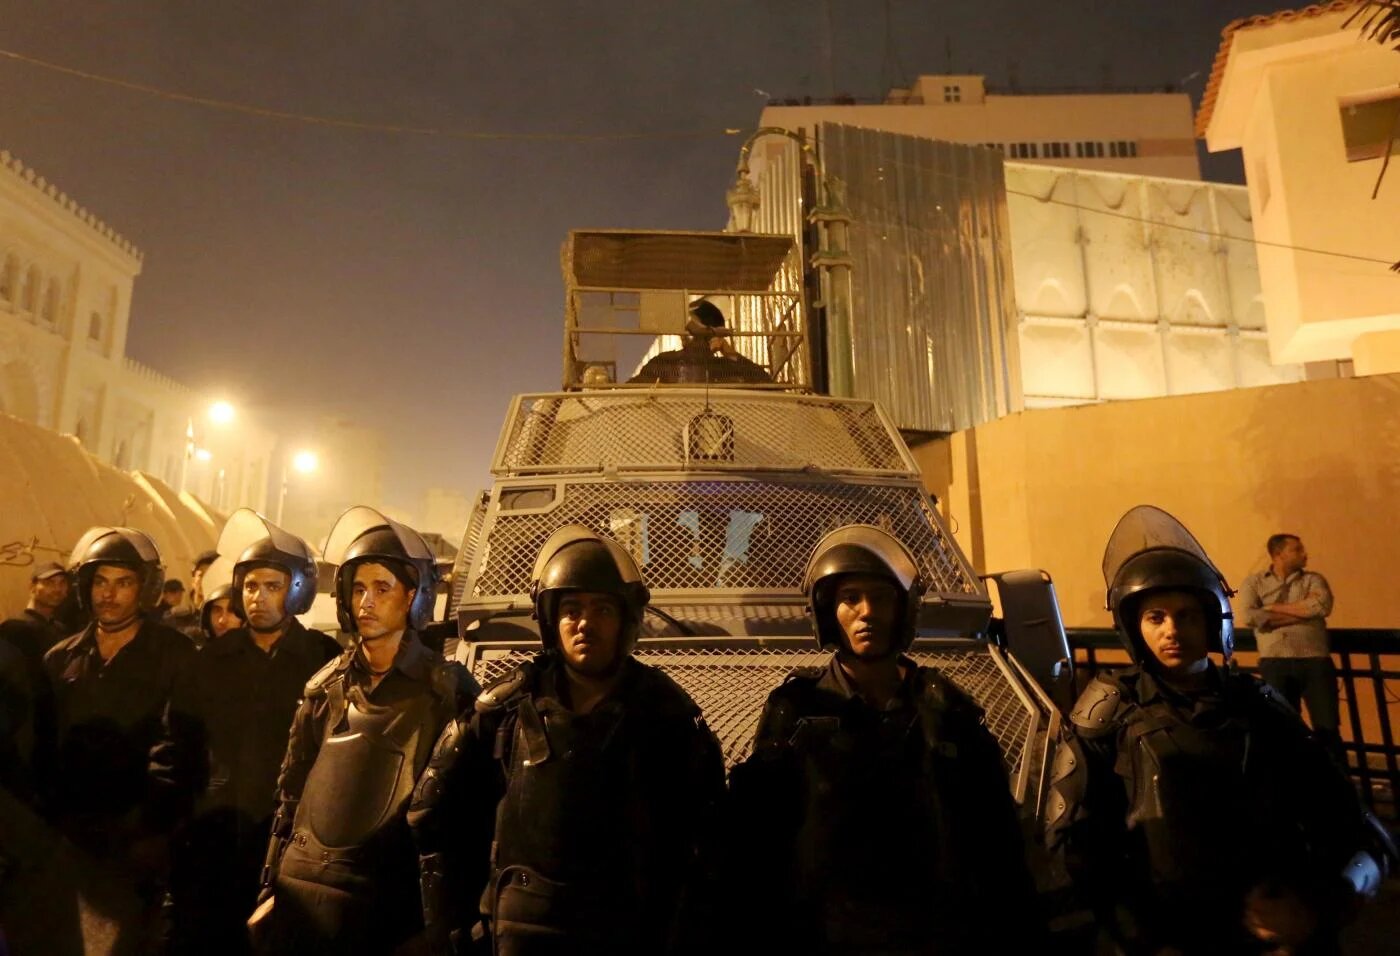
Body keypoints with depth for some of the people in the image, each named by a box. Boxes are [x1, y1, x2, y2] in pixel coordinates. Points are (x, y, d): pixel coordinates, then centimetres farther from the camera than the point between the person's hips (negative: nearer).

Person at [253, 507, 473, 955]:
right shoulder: (326, 686, 5)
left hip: (387, 900, -4)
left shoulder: (446, 689, -9)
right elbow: (291, 792, 12)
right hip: (301, 892, 4)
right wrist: (271, 887, 10)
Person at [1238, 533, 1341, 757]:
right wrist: (1305, 610, -6)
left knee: (1328, 728, 2)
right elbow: (1251, 616, -10)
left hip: (1315, 662, 1)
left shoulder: (1313, 579, 13)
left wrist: (1274, 608, -5)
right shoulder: (1253, 583, 8)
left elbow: (1323, 605, -8)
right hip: (1275, 664, -1)